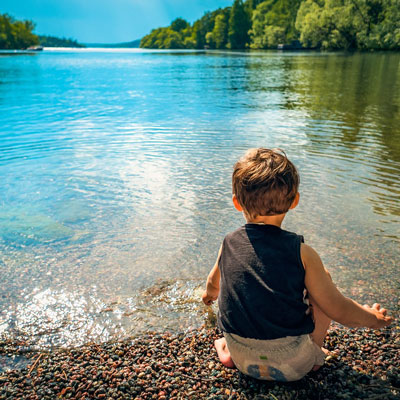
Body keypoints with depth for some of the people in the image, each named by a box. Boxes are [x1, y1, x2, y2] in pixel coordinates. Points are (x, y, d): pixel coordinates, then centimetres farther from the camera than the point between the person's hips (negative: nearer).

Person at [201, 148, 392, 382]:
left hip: (243, 360, 3)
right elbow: (339, 310, -10)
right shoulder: (301, 253, -16)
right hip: (292, 366, -2)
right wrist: (374, 319, 12)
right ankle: (314, 353, 19)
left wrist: (210, 293, 40)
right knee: (322, 277, 11)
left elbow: (214, 282, 15)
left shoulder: (229, 244, -6)